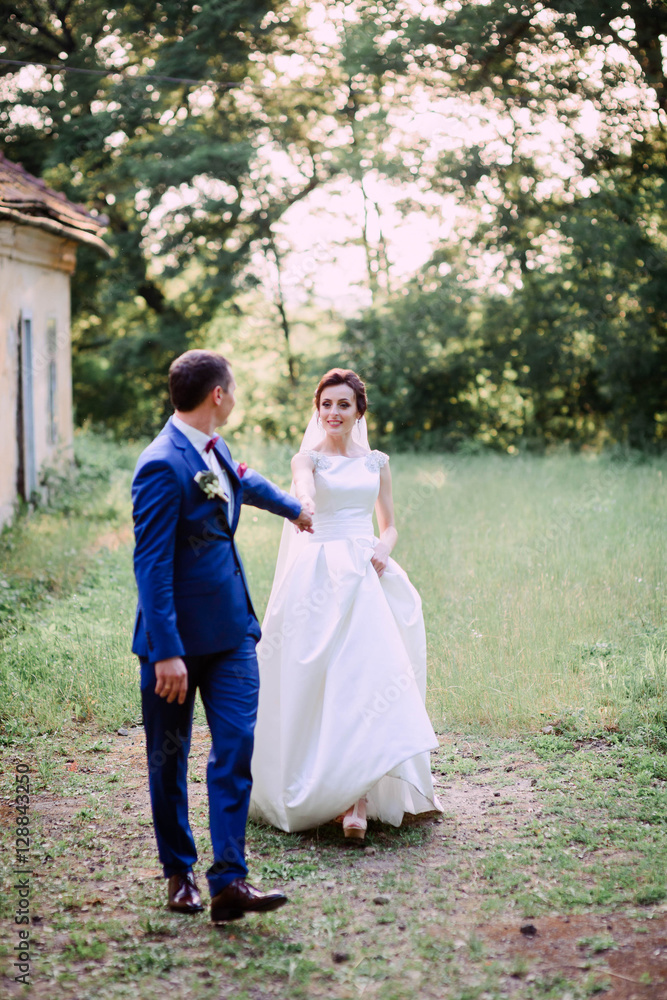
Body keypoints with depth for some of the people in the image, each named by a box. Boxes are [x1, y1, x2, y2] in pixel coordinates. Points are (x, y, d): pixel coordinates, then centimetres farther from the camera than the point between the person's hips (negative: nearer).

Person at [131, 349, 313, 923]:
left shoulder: (213, 447, 7)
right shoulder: (163, 466, -20)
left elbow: (243, 480, 31)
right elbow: (151, 564, -22)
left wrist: (293, 509, 49)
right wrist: (166, 652, -25)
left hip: (231, 628, 7)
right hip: (178, 635, -7)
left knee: (236, 746, -4)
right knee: (170, 759, 8)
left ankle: (229, 880, -4)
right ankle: (180, 874, 24)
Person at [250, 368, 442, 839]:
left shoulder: (377, 462, 15)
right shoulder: (309, 457, 5)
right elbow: (304, 487, -20)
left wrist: (383, 549, -3)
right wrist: (306, 505, -45)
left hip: (366, 576, 2)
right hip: (319, 575, -2)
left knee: (368, 673, -11)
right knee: (320, 684, -5)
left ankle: (357, 800, -14)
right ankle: (312, 789, 10)